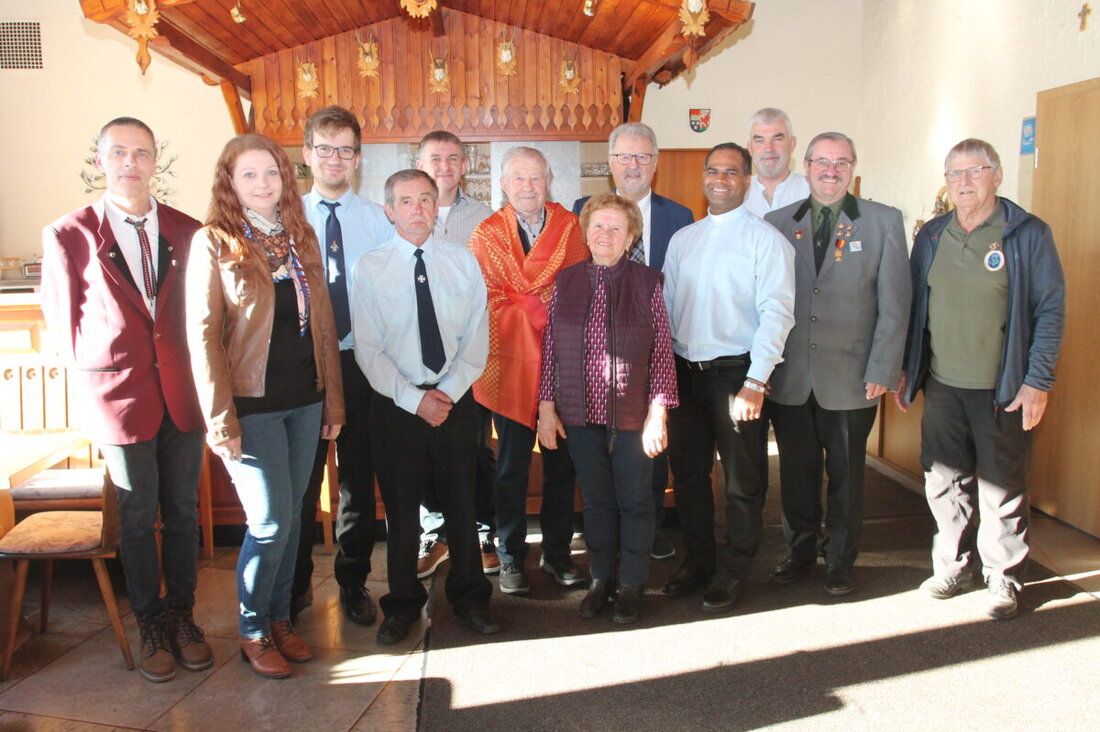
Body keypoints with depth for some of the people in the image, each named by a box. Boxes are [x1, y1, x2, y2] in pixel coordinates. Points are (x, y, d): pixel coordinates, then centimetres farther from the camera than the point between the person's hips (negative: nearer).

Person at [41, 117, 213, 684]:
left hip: (182, 393, 2)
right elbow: (62, 320, 3)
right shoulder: (68, 234, -3)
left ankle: (182, 614, 28)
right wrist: (96, 373, 1)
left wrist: (197, 375, 1)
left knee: (182, 512, 12)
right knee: (138, 518, 9)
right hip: (120, 396, -2)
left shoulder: (188, 231, 3)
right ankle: (151, 622, 26)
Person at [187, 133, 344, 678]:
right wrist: (221, 419, -13)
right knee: (270, 522, -2)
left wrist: (333, 402, 7)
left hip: (304, 402, 5)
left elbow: (323, 323, 10)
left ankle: (280, 617, 30)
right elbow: (203, 333, -9)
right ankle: (253, 632, 19)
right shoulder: (214, 242, -6)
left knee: (289, 517, 12)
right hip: (252, 405, -5)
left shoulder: (300, 237, 9)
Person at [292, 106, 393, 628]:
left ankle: (353, 581, 27)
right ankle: (296, 584, 27)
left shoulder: (377, 219, 3)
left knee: (358, 476, 10)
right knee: (300, 476, 9)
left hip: (360, 361, 1)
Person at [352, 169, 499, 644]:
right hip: (396, 403, -1)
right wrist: (414, 399, -13)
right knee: (401, 508, 9)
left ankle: (469, 597, 29)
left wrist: (449, 391, -11)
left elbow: (477, 338, 2)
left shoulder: (463, 262, 3)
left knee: (461, 503, 11)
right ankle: (402, 605, 26)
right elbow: (368, 348, -6)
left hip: (456, 400, 2)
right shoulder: (370, 268, -2)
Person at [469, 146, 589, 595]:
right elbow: (491, 303, -4)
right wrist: (544, 311, -11)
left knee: (561, 462, 10)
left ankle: (557, 553, 25)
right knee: (512, 466, 6)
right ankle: (511, 558, 20)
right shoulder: (486, 234, 2)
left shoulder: (570, 228, 6)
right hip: (512, 364, -1)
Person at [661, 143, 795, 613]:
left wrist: (754, 383, -19)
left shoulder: (764, 238, -4)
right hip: (684, 373, 5)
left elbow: (776, 312, -12)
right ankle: (697, 562, 30)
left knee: (743, 481, 6)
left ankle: (732, 573, 22)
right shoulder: (682, 239, 12)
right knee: (688, 473, 13)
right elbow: (667, 309, 13)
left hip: (736, 374, -5)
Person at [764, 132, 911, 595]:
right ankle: (799, 553, 32)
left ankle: (840, 562, 28)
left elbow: (894, 305, -2)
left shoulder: (884, 222, 1)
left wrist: (882, 371, -7)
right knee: (796, 472, 12)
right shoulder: (776, 223, 6)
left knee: (846, 475, 11)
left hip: (850, 379, -1)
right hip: (789, 378, 2)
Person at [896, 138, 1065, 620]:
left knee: (1002, 487, 6)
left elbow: (1051, 309, -5)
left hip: (1003, 390, -3)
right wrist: (907, 370, 10)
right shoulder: (931, 236, 8)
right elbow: (913, 306, 13)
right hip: (941, 385, 4)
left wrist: (1038, 381, -10)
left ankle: (1004, 579, 21)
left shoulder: (1028, 234, -4)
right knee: (945, 481, 11)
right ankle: (953, 566, 28)